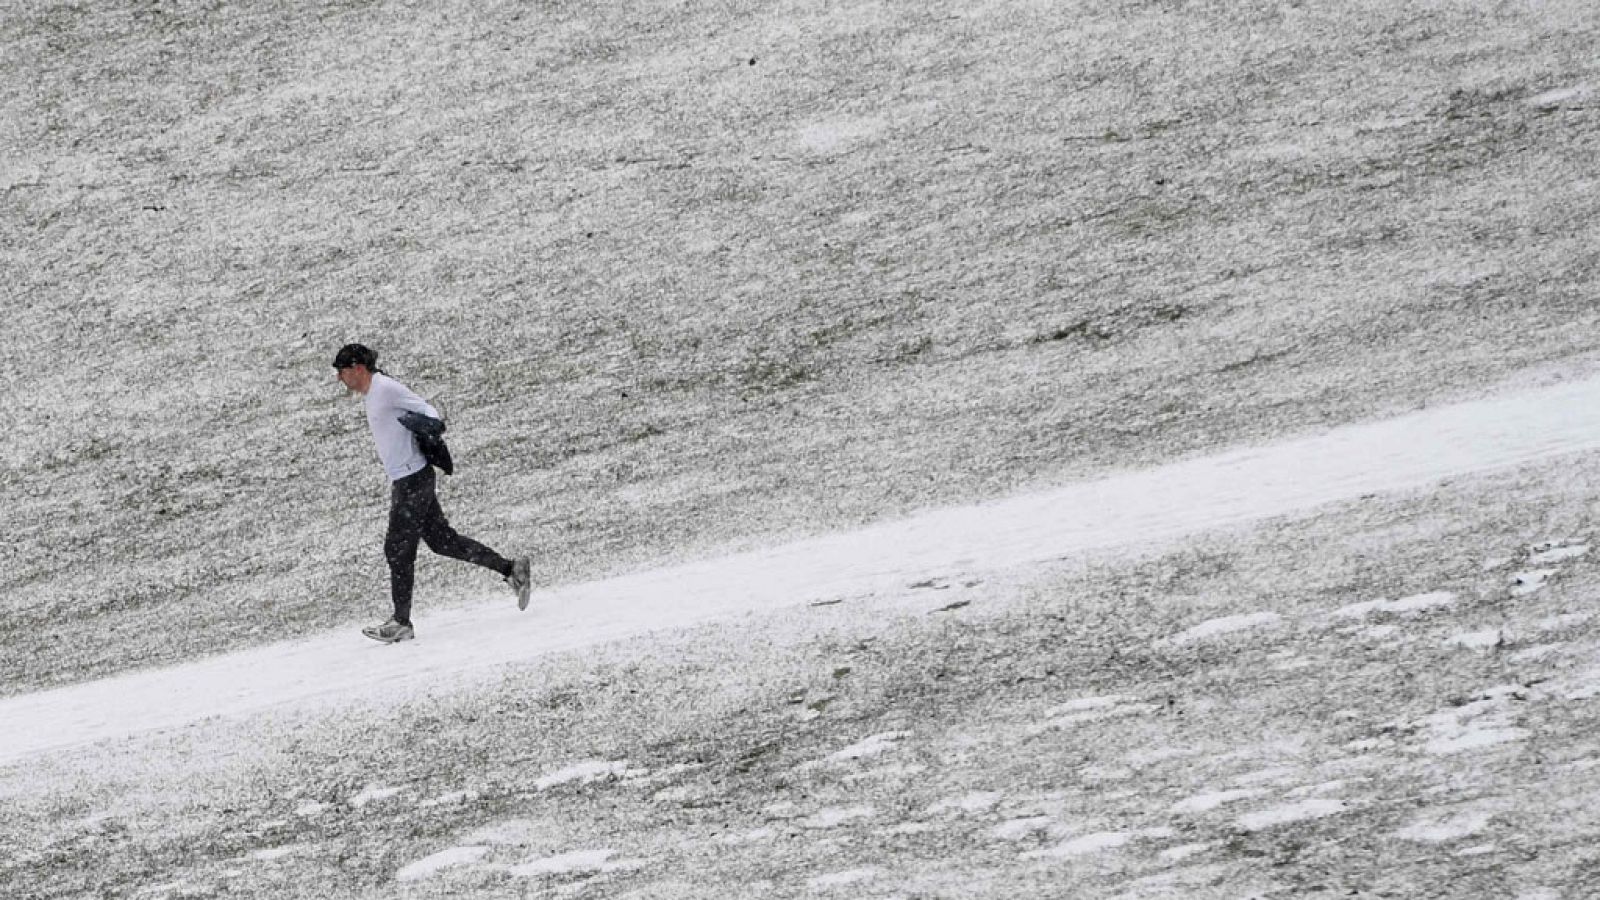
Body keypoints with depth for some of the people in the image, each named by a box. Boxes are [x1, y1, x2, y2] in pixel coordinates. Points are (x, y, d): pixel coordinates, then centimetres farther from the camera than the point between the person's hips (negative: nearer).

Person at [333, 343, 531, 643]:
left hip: (413, 480, -10)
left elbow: (426, 411, -14)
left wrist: (432, 426, -28)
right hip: (404, 481, 10)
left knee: (398, 549, -5)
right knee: (442, 540, 11)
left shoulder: (386, 389, -13)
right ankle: (510, 569, 13)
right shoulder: (372, 395, 16)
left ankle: (401, 623, 2)